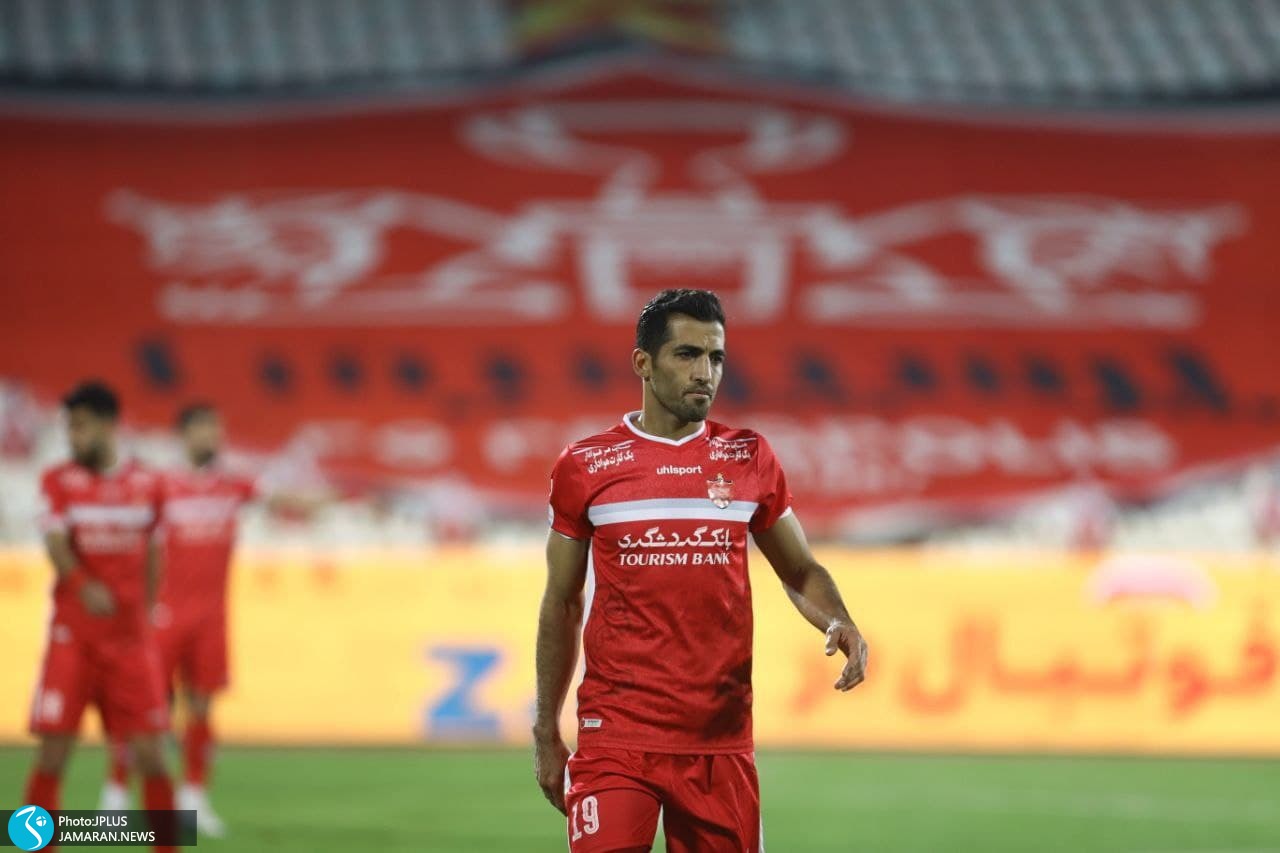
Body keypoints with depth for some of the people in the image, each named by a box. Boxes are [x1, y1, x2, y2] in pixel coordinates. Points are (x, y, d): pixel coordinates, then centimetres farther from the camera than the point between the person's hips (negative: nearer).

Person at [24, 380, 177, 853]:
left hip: (132, 637, 2)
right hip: (73, 634, -1)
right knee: (53, 751, -5)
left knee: (150, 753, -1)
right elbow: (56, 544, -12)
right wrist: (84, 587, -29)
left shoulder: (146, 484, 6)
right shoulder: (59, 481, 0)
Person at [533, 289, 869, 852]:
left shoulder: (749, 460, 7)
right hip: (615, 737, -2)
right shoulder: (585, 467, 3)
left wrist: (839, 623, -6)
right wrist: (546, 732, 11)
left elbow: (800, 571, 16)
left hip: (720, 741, 2)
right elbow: (562, 604, 11)